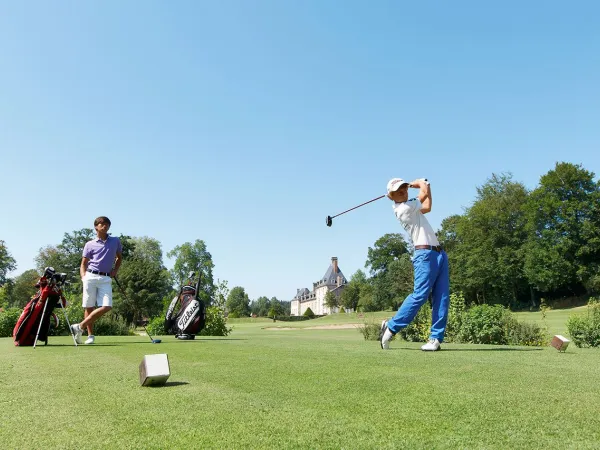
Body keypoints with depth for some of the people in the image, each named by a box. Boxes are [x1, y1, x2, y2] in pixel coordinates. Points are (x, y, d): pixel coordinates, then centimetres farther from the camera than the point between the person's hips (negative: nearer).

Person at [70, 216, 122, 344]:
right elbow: (83, 263, 11)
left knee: (106, 307, -13)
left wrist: (115, 270, 12)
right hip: (91, 276, -1)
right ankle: (90, 335, 11)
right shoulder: (90, 244, 8)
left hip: (106, 278, 1)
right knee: (88, 307, 0)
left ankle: (80, 327, 0)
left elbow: (119, 257, 26)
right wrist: (83, 276, -5)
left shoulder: (116, 241, 13)